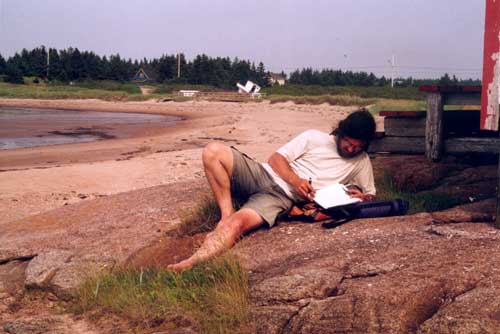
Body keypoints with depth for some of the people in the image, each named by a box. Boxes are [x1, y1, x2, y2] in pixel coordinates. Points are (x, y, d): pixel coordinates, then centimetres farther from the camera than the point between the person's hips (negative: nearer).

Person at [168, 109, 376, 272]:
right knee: (214, 151, -23)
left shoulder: (361, 162, 13)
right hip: (263, 176, 2)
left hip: (284, 200, -2)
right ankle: (226, 214, -17)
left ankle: (191, 265, -43)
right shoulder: (315, 138, 10)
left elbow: (370, 195, 18)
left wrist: (361, 197, -7)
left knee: (238, 222, -34)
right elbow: (276, 159, 6)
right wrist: (295, 180, -13)